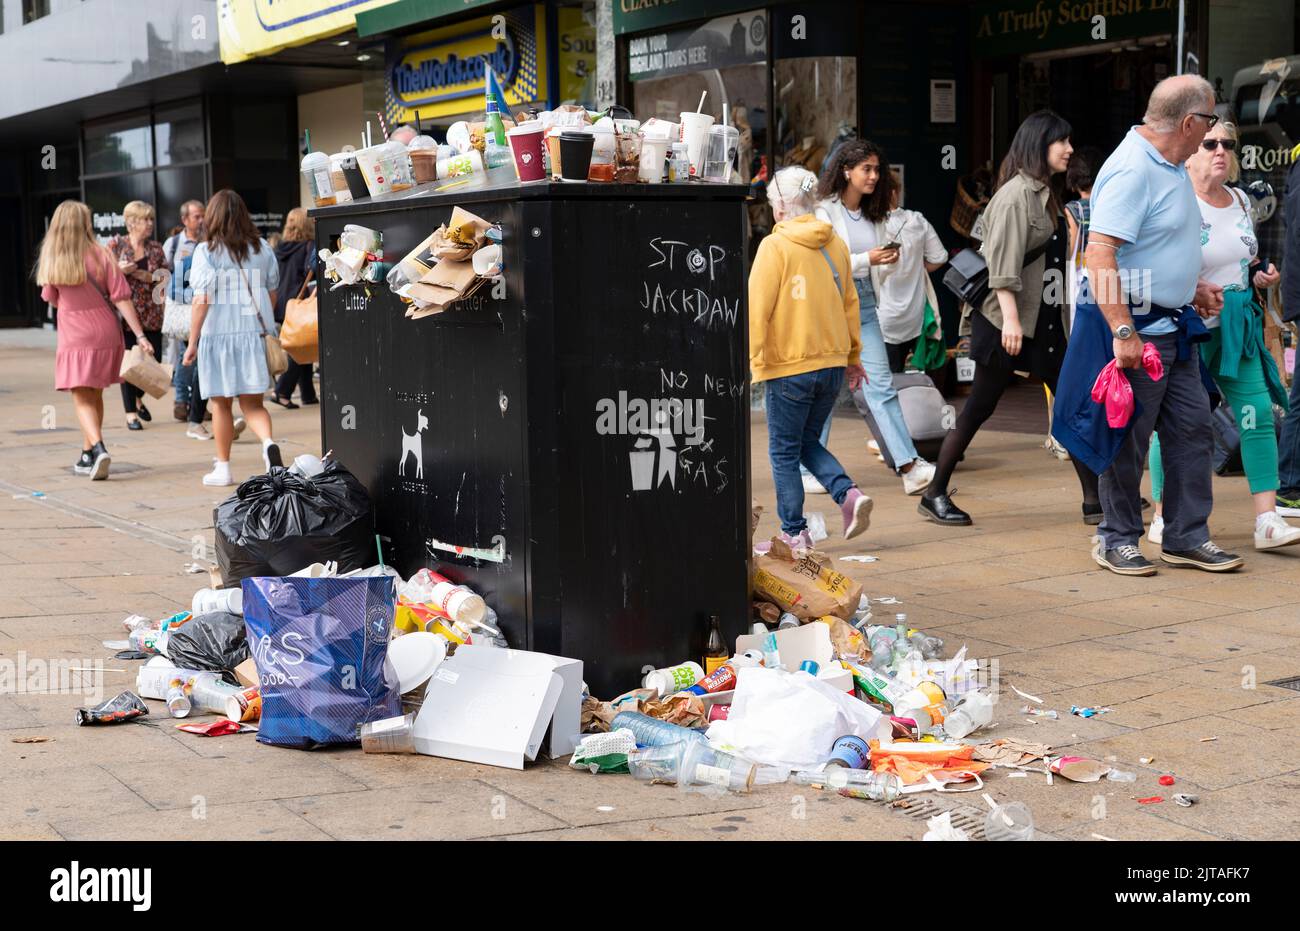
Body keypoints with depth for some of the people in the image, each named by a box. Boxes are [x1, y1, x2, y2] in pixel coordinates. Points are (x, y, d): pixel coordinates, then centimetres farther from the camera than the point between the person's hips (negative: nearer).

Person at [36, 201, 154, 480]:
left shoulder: (51, 261, -5)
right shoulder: (101, 255, -7)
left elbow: (52, 299, 10)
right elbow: (121, 298, -10)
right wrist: (140, 335, -9)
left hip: (74, 339, -1)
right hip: (105, 336, 1)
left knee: (82, 399, 0)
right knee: (95, 396, 16)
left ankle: (98, 449, -23)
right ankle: (88, 456, 25)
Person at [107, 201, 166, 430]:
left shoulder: (155, 247, 10)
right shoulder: (116, 244, 1)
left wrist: (144, 275, -11)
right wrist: (120, 270, -18)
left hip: (152, 314, 3)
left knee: (153, 360, 2)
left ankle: (139, 398, 32)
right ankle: (131, 413, 7)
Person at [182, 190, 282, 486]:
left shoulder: (207, 251, -8)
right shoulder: (262, 248, 5)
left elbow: (202, 300, -11)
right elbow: (272, 294, 11)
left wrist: (192, 342, -5)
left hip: (218, 335, -3)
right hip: (254, 333, 3)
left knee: (221, 404, 9)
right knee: (252, 403, 7)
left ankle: (223, 467, 16)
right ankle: (268, 442, -21)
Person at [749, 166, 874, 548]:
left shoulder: (775, 246, -10)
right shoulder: (835, 244, 8)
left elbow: (757, 308, -14)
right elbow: (849, 302, 15)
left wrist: (749, 358, -10)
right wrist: (853, 355, 23)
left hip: (790, 365, -6)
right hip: (832, 361, 6)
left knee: (784, 451, 6)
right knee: (808, 442, 19)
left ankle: (794, 533, 9)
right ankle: (849, 494, -2)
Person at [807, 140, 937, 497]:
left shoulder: (873, 214, 14)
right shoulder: (824, 212, -7)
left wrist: (889, 258, 1)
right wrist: (867, 259, -21)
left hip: (864, 306, 6)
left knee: (881, 384, 0)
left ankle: (909, 467, -6)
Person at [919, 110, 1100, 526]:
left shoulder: (1043, 193, 14)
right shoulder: (1016, 194, -14)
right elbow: (1003, 262, -20)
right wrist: (1010, 318, -25)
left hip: (1042, 318, 9)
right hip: (1007, 320, -9)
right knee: (978, 409, -2)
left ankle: (1094, 498, 9)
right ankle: (934, 496, 9)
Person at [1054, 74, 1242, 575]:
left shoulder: (1172, 166, 13)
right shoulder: (1131, 169, -19)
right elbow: (1099, 255, -26)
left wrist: (1193, 287, 22)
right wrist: (1123, 332, -29)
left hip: (1174, 325, 10)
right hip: (1135, 328, -10)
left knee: (1192, 428, 10)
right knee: (1128, 439, 2)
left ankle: (1187, 537, 19)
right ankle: (1117, 539, 15)